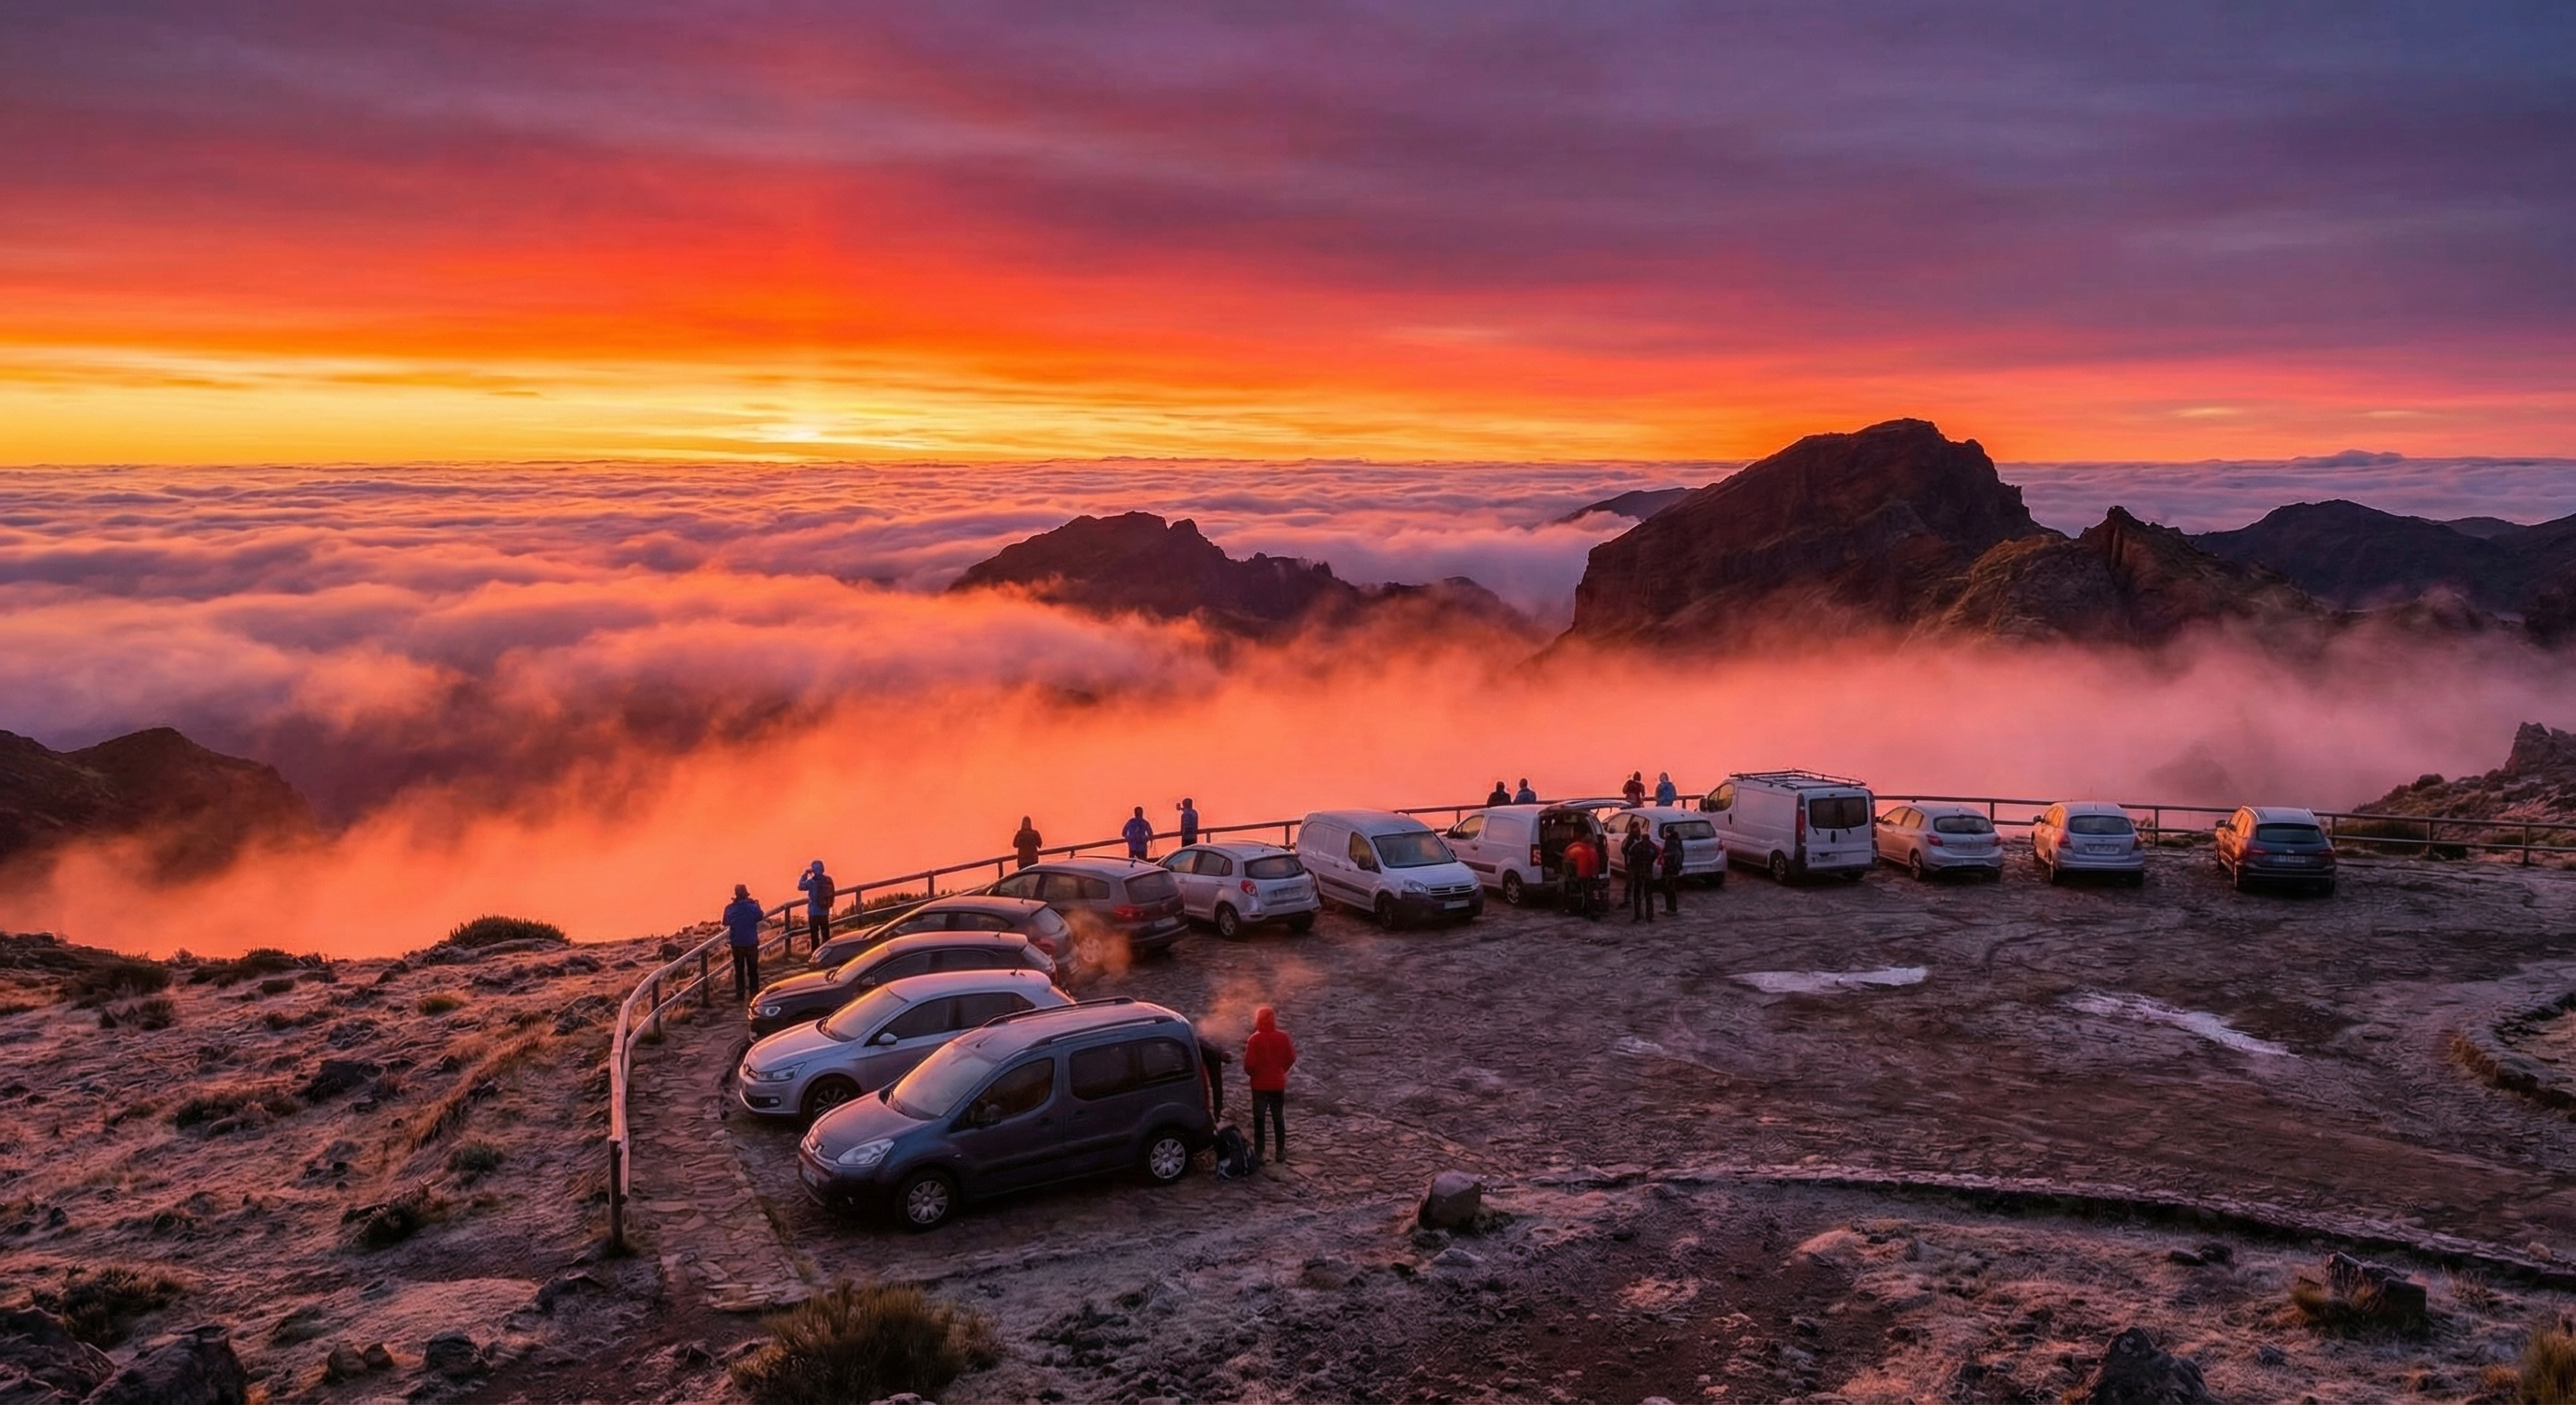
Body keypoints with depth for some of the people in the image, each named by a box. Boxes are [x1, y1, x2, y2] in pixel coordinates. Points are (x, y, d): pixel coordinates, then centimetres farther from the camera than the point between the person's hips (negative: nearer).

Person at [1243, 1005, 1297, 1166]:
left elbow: (1249, 1064, -17)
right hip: (1278, 1084, 3)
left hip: (1260, 1085, -3)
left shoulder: (1254, 1039, -16)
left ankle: (1258, 1154, 11)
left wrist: (1250, 1074, 4)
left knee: (1259, 1120, 9)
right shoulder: (1283, 1037, -7)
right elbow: (1291, 1059, 0)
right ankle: (1281, 1153, 19)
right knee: (1279, 1119, 15)